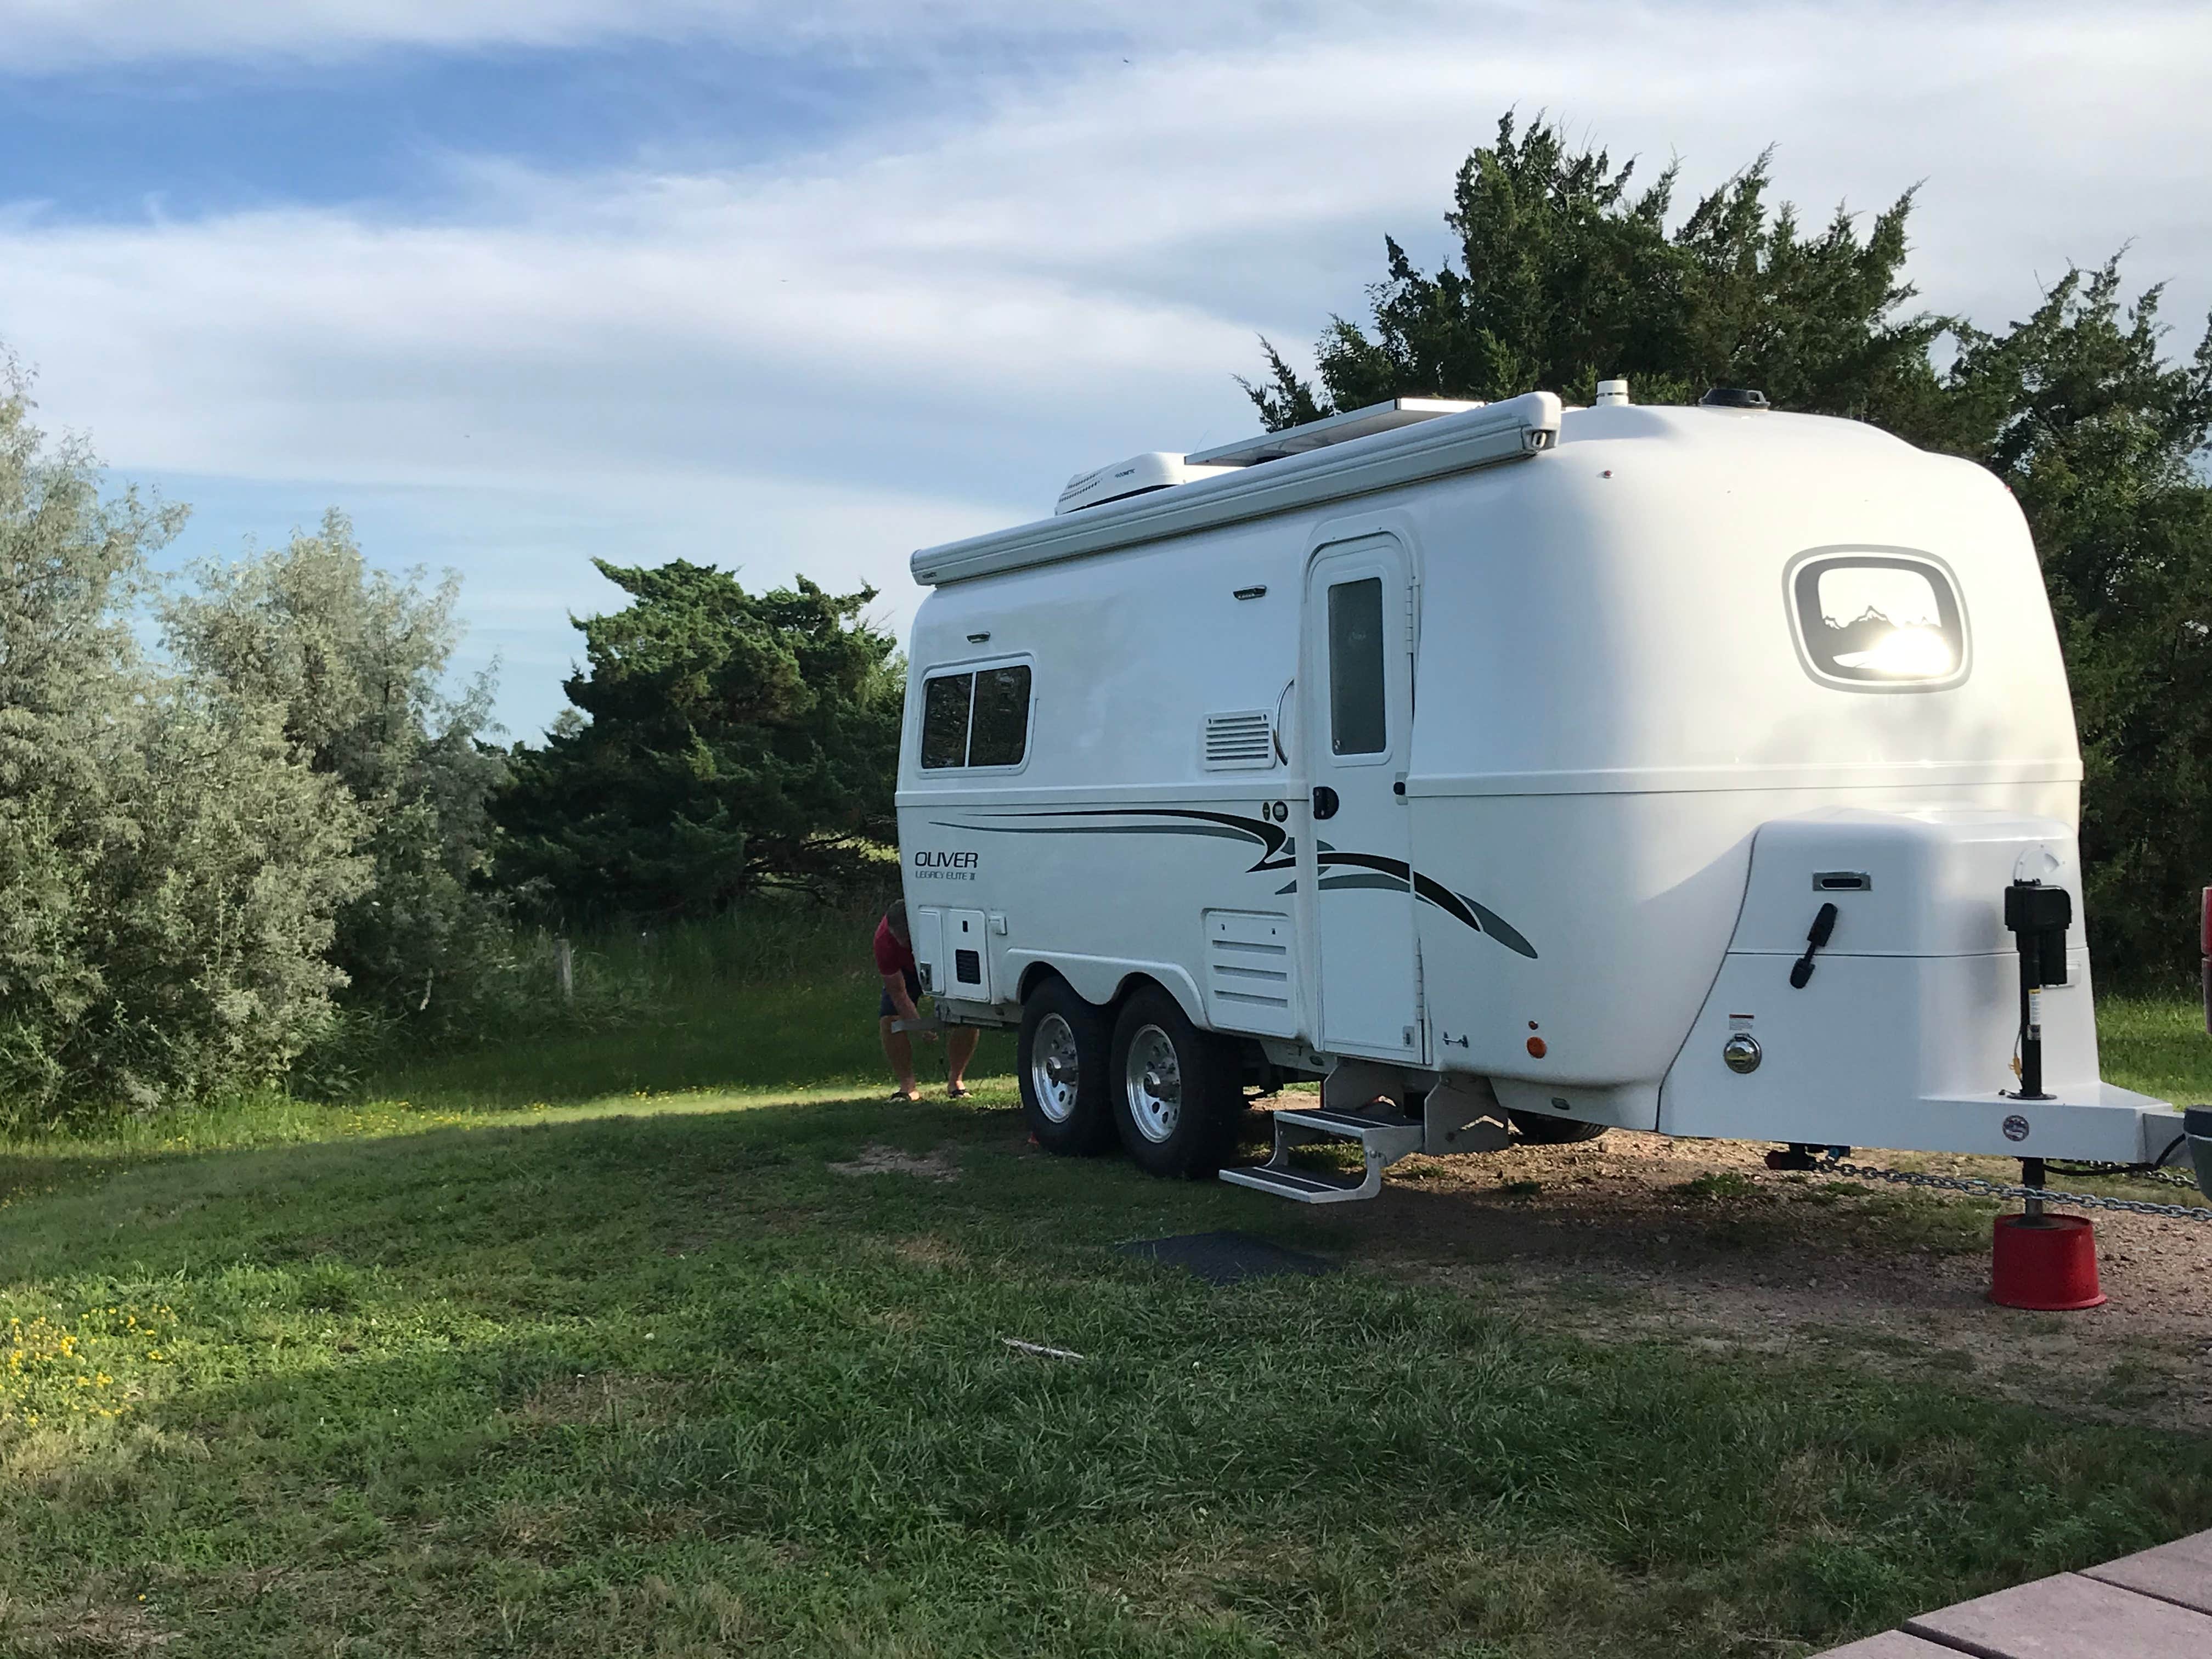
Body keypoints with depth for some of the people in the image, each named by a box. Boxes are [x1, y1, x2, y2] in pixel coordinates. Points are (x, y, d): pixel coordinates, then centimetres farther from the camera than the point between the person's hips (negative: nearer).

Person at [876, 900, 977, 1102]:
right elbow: (898, 992, -27)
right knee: (888, 1020, -20)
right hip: (906, 970, 1)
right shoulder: (884, 941, -36)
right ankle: (907, 1086, -7)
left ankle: (955, 1080, -3)